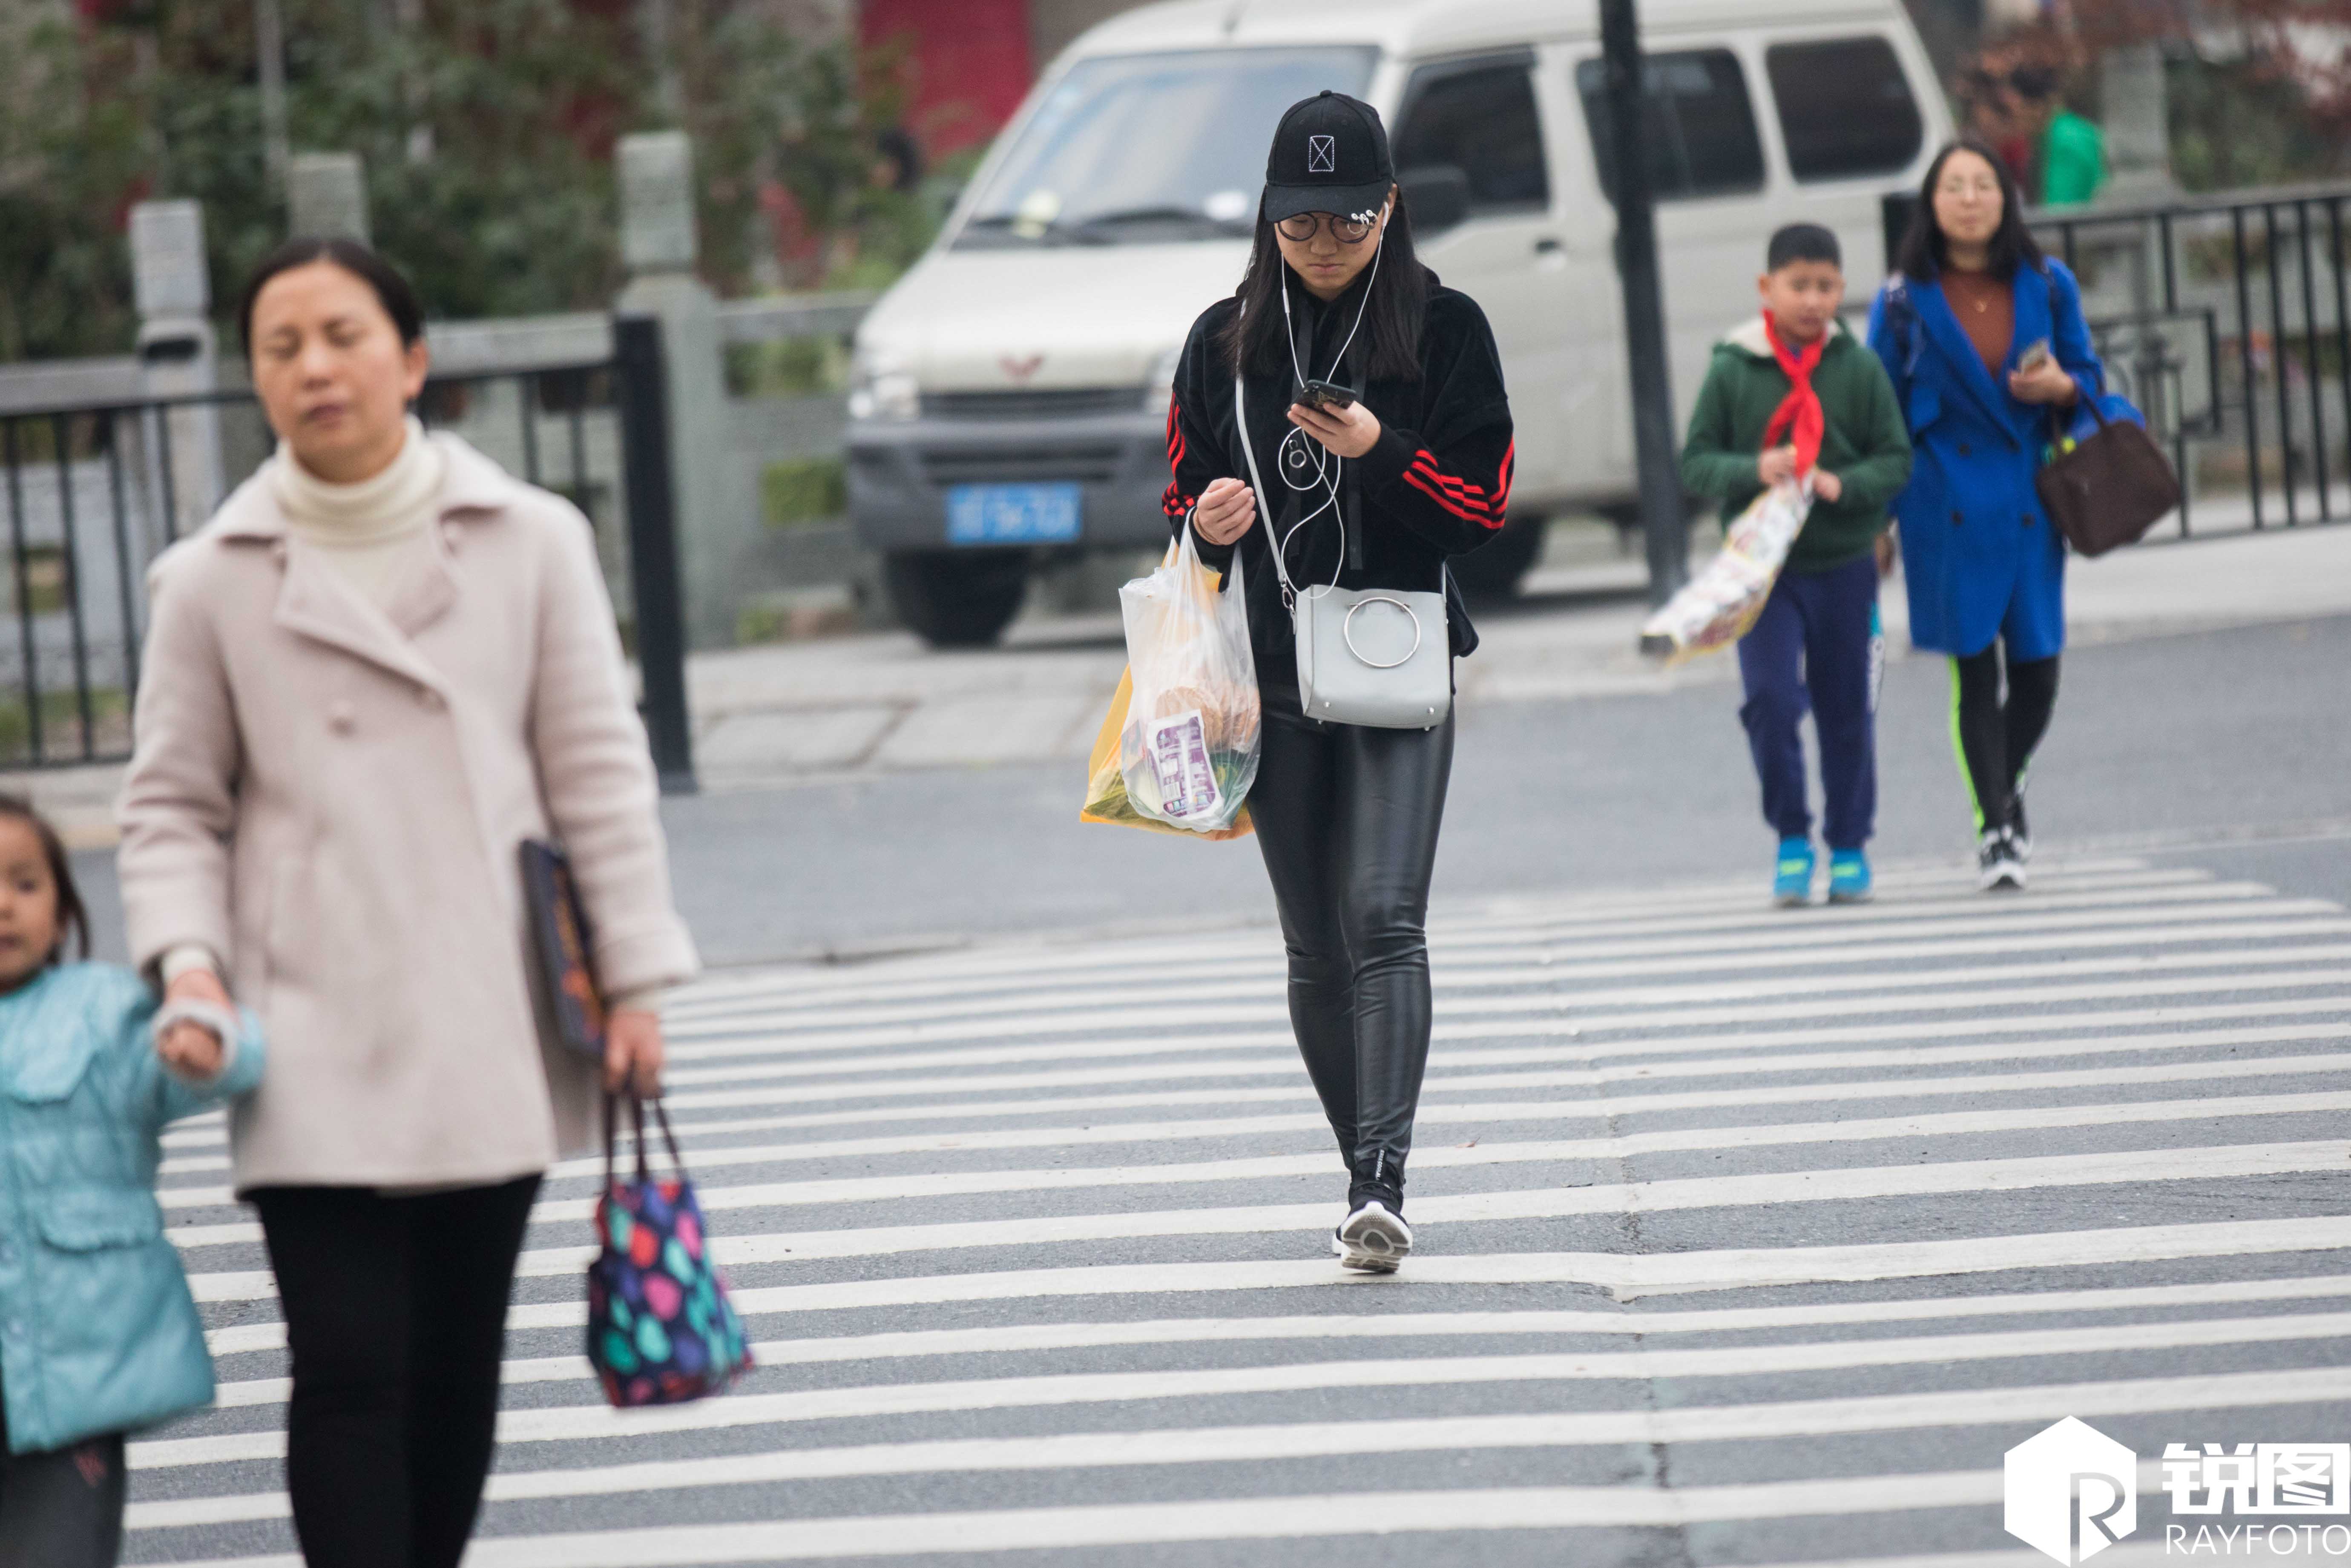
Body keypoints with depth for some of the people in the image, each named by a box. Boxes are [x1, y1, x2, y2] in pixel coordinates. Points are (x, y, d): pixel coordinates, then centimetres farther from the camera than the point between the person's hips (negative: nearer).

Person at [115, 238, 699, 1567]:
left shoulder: (529, 543, 1)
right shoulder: (215, 583, -1)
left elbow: (598, 768, 4)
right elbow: (174, 804, 5)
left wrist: (636, 980, 0)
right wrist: (187, 959, -11)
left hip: (488, 1030, 2)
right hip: (316, 1042, -2)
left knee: (460, 1364, 11)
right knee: (349, 1367, -10)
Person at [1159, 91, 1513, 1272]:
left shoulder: (1445, 330, 1)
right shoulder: (1224, 340, 9)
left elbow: (1485, 507, -2)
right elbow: (1184, 495, 16)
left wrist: (1378, 451, -19)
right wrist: (1207, 520, -8)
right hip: (1272, 673, 3)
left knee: (1384, 914, -19)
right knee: (1316, 946, 6)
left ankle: (1383, 1185, -28)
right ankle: (1366, 1179, 16)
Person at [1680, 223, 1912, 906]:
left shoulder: (1861, 369, -1)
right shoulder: (1731, 371, -2)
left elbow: (1896, 460, 1)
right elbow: (1696, 464, -1)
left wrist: (1844, 486, -17)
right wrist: (1754, 471, -20)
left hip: (1844, 566, 1)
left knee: (1847, 711, 8)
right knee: (1771, 699, -11)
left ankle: (1849, 845, 21)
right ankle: (1792, 838, 5)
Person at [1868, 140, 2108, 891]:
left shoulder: (2047, 284, 6)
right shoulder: (1905, 299, 0)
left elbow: (2088, 373, 14)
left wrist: (2061, 386, -10)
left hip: (2030, 497, 2)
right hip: (1948, 503, -2)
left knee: (2037, 665, 3)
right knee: (1975, 669, -4)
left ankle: (2008, 785, 31)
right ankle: (1996, 827, 5)